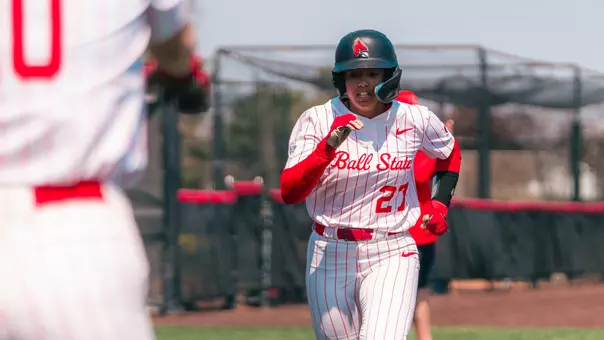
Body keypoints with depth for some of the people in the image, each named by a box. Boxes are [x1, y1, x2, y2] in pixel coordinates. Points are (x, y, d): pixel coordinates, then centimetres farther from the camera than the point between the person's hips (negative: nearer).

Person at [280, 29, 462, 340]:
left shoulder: (414, 119, -2)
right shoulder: (316, 120, -6)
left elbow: (451, 154, 22)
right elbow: (289, 193, -18)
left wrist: (441, 202, 9)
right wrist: (328, 146, -30)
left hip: (392, 255, -1)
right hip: (329, 255, 1)